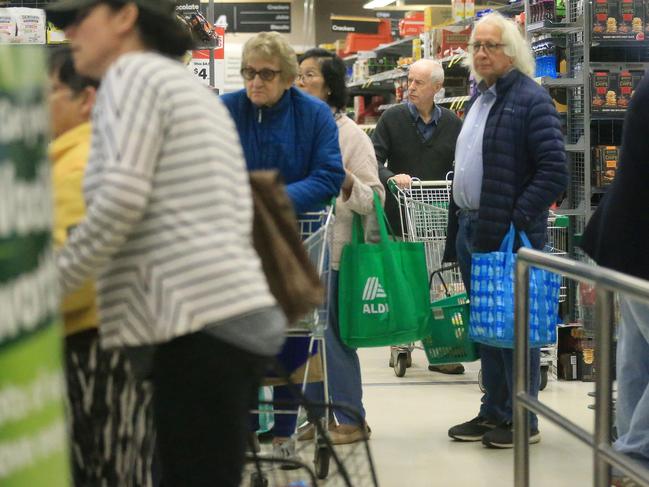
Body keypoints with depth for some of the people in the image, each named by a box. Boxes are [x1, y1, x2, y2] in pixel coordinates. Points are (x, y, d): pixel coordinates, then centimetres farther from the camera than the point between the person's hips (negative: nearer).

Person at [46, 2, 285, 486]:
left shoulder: (132, 73, -2)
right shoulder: (190, 86, 26)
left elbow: (119, 201, -14)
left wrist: (47, 284, -4)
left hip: (202, 322, -9)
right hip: (241, 316, 10)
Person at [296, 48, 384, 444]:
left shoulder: (350, 134, -4)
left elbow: (374, 197, -7)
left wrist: (348, 184, -25)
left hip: (331, 249, -5)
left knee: (332, 336, -1)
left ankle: (353, 419, 11)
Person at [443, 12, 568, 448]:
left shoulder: (531, 99, -11)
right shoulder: (479, 99, 16)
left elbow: (554, 172, -17)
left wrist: (517, 222, -21)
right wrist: (459, 225, 15)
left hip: (508, 234, -8)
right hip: (471, 230, 8)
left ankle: (523, 420, 10)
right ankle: (493, 412, 24)